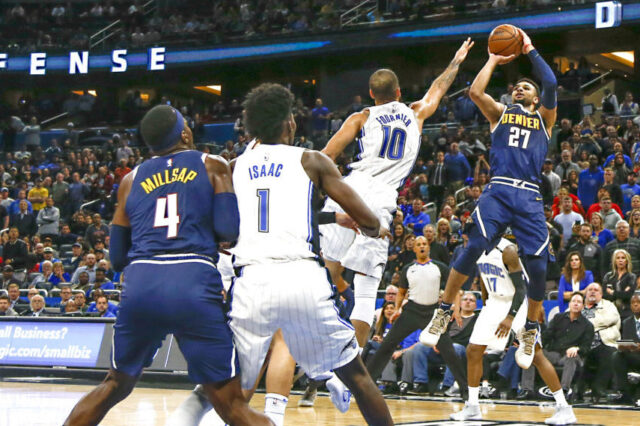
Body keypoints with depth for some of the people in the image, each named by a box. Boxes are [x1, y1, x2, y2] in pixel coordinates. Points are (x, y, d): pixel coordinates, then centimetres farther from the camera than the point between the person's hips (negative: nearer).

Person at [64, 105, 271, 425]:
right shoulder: (213, 167, 12)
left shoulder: (131, 180, 21)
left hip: (140, 283, 3)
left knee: (116, 385, 25)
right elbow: (229, 231, 0)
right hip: (193, 285, -3)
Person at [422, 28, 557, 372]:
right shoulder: (500, 112, 23)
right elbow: (475, 91, 4)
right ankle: (445, 310, -4)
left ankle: (531, 330, 11)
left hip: (530, 197, 0)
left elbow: (551, 85, 2)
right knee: (474, 248, -21)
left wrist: (530, 51, 10)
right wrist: (494, 60, 16)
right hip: (498, 191, 0)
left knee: (538, 266, -10)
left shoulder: (543, 118, 21)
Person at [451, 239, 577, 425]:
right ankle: (472, 407, 15)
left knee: (536, 355, -12)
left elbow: (521, 287, -23)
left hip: (517, 304, -8)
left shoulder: (507, 250, -22)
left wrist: (510, 317, -31)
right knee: (473, 351, 3)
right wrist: (486, 302, 21)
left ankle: (564, 408, -8)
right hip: (496, 302, 8)